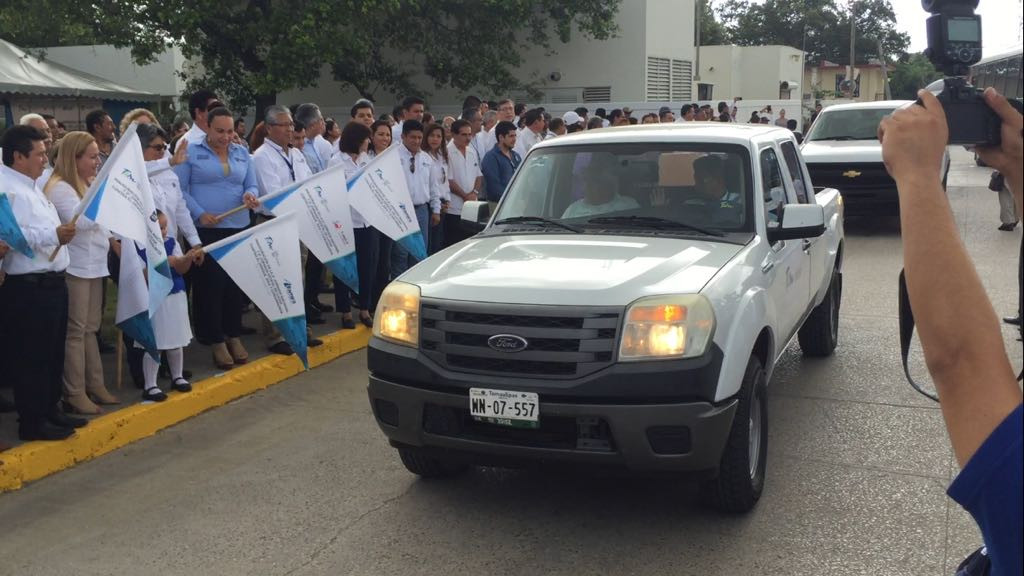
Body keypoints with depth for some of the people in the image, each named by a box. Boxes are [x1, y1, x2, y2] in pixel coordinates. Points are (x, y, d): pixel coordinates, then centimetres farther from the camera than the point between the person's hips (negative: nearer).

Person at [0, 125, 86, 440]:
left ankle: (50, 410, 28)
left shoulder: (31, 187, 17)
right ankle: (32, 422, 7)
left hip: (51, 283, 10)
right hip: (29, 287, -10)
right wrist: (53, 235, -31)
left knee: (53, 353, 17)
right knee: (32, 356, -1)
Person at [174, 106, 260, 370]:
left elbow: (252, 186, 11)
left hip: (238, 228, 4)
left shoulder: (242, 153, 12)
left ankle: (234, 336, 22)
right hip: (205, 230, -4)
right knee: (210, 284, 0)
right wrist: (200, 214, -18)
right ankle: (216, 340, 11)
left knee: (236, 283, 9)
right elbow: (179, 189, -6)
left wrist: (250, 196, -13)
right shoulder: (191, 152, -1)